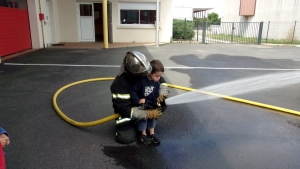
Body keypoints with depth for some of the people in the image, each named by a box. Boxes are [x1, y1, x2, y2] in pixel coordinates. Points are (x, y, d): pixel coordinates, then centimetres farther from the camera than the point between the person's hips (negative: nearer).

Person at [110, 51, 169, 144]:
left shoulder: (144, 73, -17)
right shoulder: (120, 84, -32)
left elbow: (160, 80, -1)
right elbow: (124, 109, -31)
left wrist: (162, 93, -23)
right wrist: (147, 114, -36)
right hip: (126, 110, -5)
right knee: (126, 137, -22)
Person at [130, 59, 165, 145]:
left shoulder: (157, 83, -8)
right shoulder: (142, 80, -26)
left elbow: (156, 94, -3)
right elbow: (133, 91, -24)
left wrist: (156, 101, -22)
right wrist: (138, 101, -27)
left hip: (150, 105, 6)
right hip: (140, 105, -6)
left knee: (152, 117, 12)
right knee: (142, 117, -1)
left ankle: (152, 133, 26)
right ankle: (143, 135, 16)